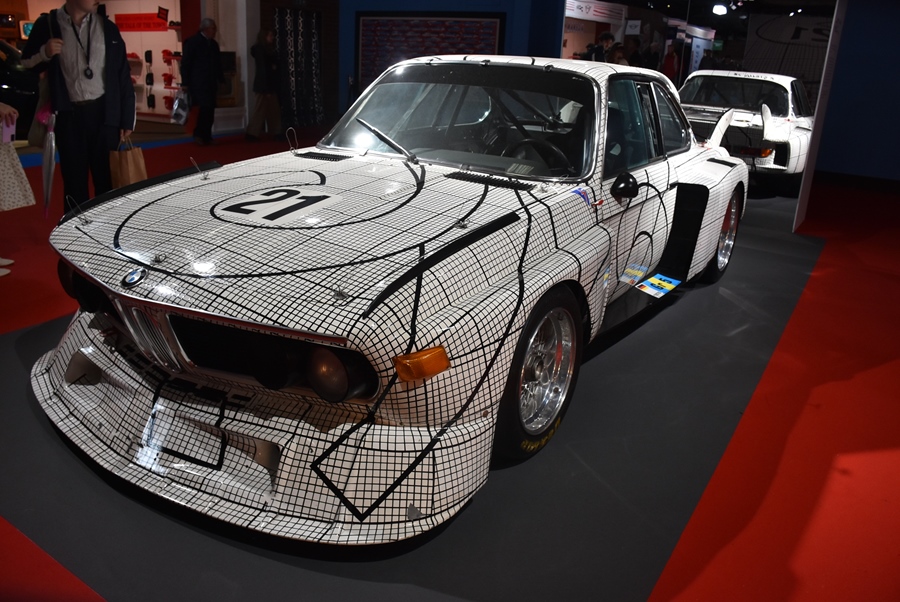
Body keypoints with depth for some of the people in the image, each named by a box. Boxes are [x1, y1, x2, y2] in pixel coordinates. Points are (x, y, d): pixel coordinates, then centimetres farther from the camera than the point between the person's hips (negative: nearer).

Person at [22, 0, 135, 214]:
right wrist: (44, 54, -14)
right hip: (68, 115, 0)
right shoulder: (47, 24, 1)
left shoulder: (107, 26, 4)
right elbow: (25, 67, 7)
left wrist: (127, 119, 1)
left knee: (108, 178, 4)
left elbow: (123, 75, 5)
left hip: (104, 113, 1)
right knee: (74, 180, 7)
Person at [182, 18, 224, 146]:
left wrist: (222, 80, 17)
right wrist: (185, 83, -11)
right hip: (198, 83, -7)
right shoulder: (192, 42, -4)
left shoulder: (213, 44, 16)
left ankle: (206, 136, 9)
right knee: (205, 107, -16)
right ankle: (199, 134, -7)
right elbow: (185, 63, -7)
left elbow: (217, 64, 23)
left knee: (209, 110, 3)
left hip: (210, 83, 7)